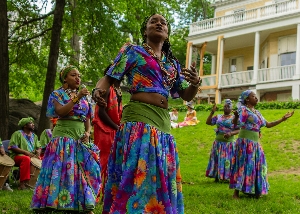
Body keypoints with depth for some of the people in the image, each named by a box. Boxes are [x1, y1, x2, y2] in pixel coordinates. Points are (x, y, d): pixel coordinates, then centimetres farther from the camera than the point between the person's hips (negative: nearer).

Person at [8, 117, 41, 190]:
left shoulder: (34, 136, 18)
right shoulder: (17, 134, -3)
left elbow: (38, 147, 16)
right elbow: (12, 147, -12)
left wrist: (38, 152, -9)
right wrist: (25, 152, -20)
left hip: (32, 156, 6)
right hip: (17, 156, -6)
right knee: (26, 159, -39)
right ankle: (22, 184, -41)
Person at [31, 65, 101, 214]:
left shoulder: (84, 98, 19)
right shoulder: (57, 94, 4)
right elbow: (60, 112, -14)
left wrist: (87, 133, 0)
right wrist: (76, 98, -19)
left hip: (81, 140, 5)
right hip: (63, 139, -5)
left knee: (83, 172, 2)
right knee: (62, 170, -12)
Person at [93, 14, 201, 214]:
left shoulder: (173, 63, 21)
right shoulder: (133, 51, 8)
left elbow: (186, 95, 21)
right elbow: (109, 78, 4)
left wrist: (195, 83, -2)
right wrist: (98, 90, -19)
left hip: (163, 123, 6)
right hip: (139, 120, -6)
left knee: (160, 182, 6)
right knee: (136, 177, -13)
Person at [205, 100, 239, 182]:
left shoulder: (234, 118, -1)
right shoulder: (218, 117, 10)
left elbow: (238, 130, -6)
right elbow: (208, 122, 6)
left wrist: (231, 133, -23)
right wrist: (212, 112, 0)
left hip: (229, 143, -4)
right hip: (218, 142, 4)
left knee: (228, 160, -4)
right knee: (217, 159, 4)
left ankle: (228, 177, 0)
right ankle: (217, 176, 9)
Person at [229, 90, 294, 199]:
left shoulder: (257, 112, 17)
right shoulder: (243, 110, -6)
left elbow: (268, 124, 21)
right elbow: (236, 124, -18)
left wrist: (283, 119, 19)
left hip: (255, 143, 8)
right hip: (245, 142, -8)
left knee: (256, 165, 10)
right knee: (243, 166, -7)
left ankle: (252, 191, 21)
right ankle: (236, 192, -1)